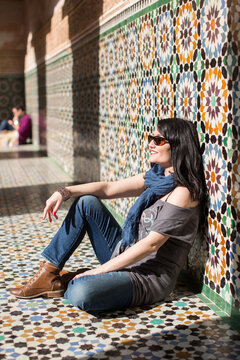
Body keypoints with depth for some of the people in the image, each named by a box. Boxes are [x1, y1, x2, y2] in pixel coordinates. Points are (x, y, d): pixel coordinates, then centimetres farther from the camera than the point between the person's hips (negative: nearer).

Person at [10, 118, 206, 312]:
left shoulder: (183, 191, -19)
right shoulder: (155, 178, 7)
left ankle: (69, 284, 3)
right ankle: (48, 275, 5)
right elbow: (108, 188, 10)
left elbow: (151, 244, -23)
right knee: (86, 202, 4)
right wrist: (65, 192, -5)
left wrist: (100, 270, -20)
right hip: (125, 255, 9)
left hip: (150, 278, -9)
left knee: (82, 293, -35)